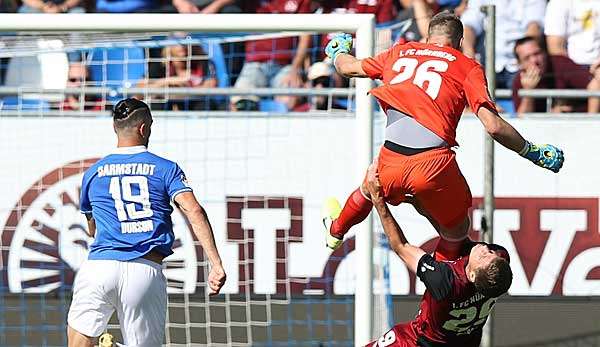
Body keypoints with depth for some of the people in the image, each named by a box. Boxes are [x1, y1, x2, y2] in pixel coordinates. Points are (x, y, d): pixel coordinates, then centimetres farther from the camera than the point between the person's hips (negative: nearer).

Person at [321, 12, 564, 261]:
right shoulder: (467, 67, 7)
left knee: (370, 190, 38)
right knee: (456, 229, 20)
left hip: (390, 162, 5)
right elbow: (493, 126, -3)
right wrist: (534, 153, 9)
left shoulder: (400, 53, 19)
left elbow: (347, 67, 35)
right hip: (434, 165, -5)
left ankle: (336, 231, 62)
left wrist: (338, 51, 58)